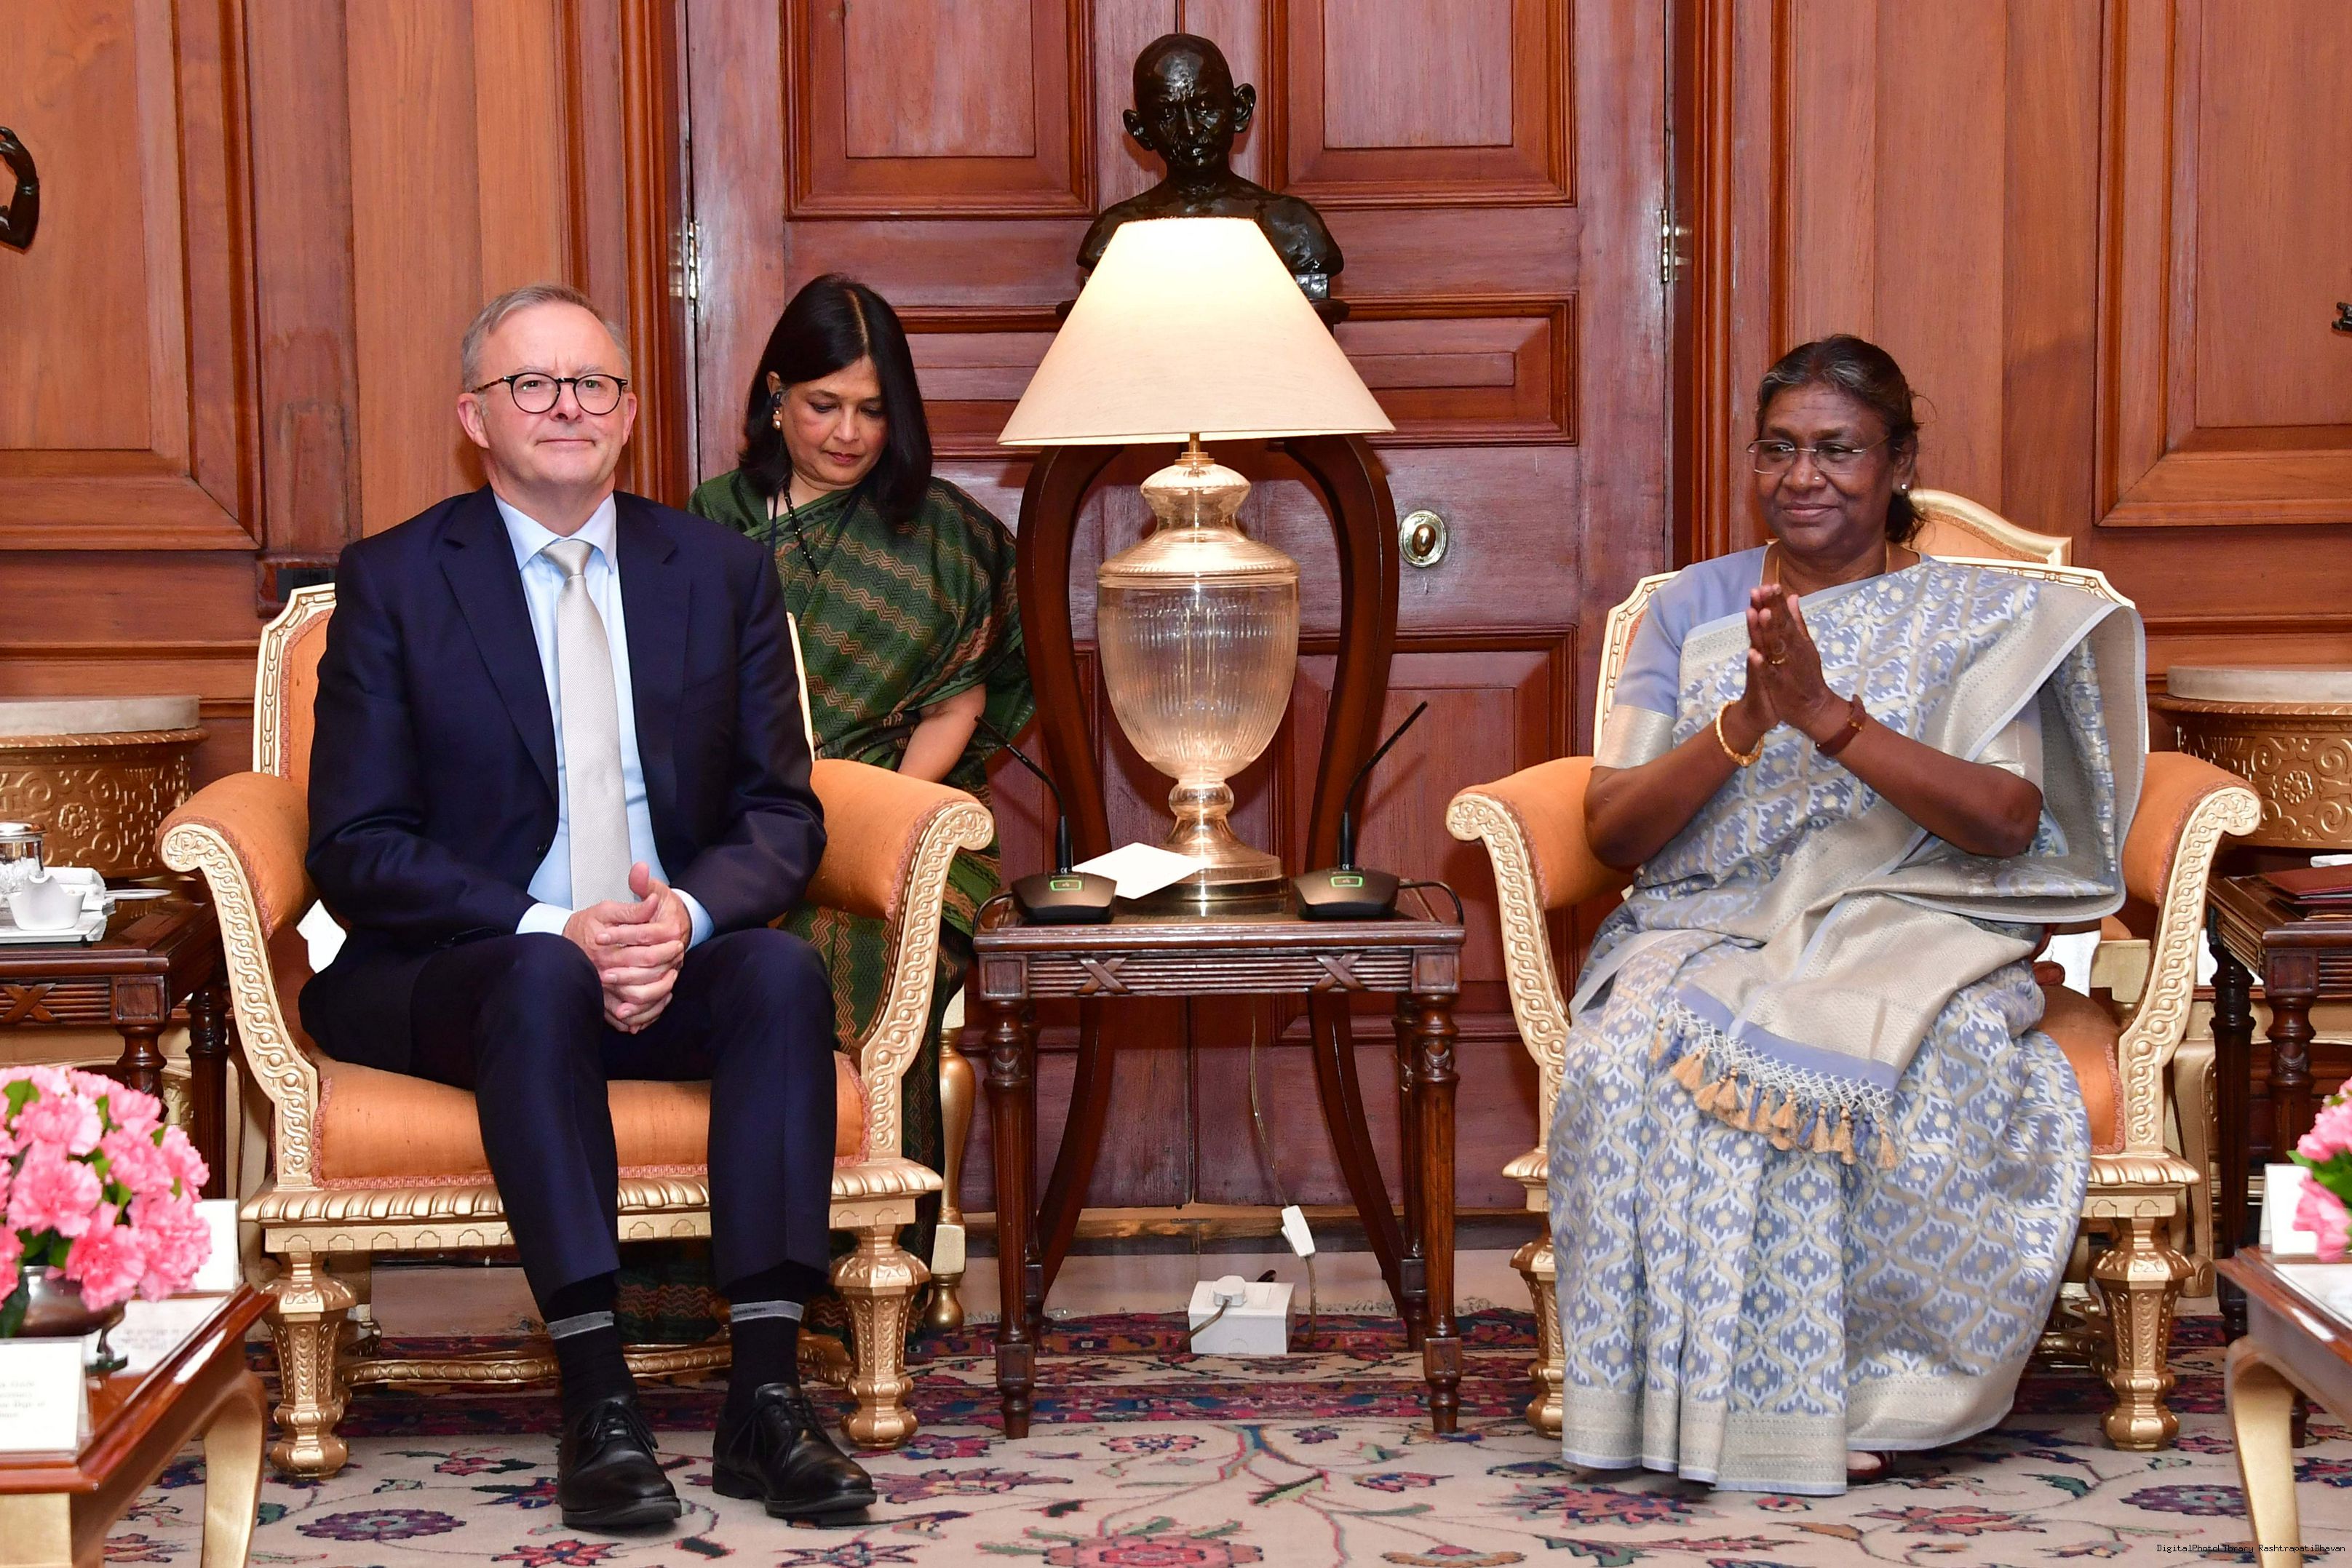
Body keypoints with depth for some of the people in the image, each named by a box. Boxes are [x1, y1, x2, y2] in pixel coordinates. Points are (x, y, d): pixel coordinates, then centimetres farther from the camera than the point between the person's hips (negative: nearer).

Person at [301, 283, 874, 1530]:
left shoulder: (721, 573, 10)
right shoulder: (392, 581, 2)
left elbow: (783, 816, 6)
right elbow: (357, 844, -4)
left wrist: (687, 914, -17)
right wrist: (550, 931, -20)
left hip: (676, 961, 3)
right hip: (456, 971, -2)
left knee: (784, 969, -29)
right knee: (542, 986, -36)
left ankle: (765, 1394, -34)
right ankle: (596, 1404, -38)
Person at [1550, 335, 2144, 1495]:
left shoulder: (1977, 616, 9)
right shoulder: (1692, 608, 14)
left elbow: (2007, 821, -7)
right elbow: (1612, 831, 4)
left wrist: (1829, 715, -17)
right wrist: (1746, 721, -13)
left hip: (1904, 931, -1)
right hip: (1710, 930, 1)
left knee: (1944, 1054, -36)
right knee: (1646, 1050, -33)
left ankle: (1871, 1379, -18)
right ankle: (1726, 1398, -23)